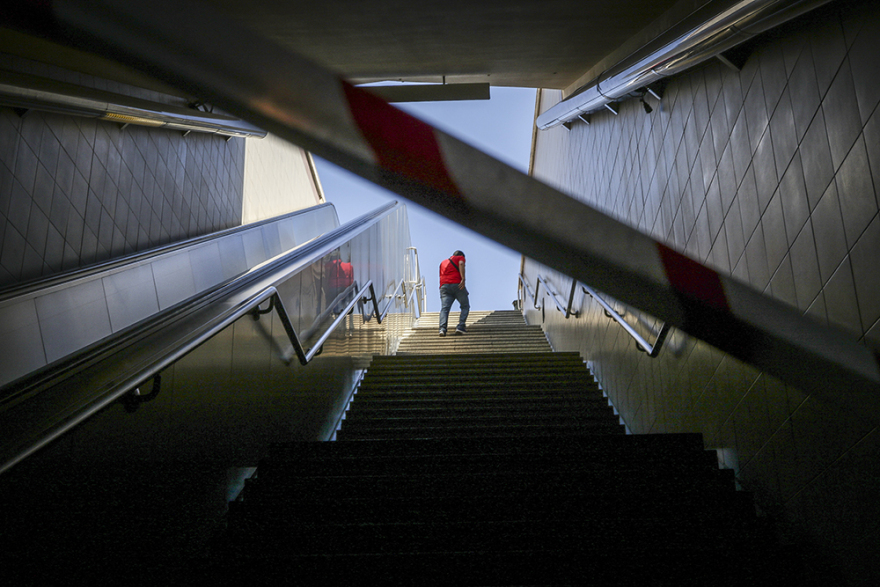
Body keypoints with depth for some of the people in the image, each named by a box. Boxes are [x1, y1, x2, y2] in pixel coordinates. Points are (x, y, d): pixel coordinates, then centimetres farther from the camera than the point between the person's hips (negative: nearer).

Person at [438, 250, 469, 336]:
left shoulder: (443, 262, 32)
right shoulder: (460, 257, 17)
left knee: (444, 308, -9)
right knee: (465, 306, 10)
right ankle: (460, 327, -6)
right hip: (457, 284, -4)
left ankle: (442, 328, -30)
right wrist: (463, 279, -17)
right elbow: (461, 264, -6)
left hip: (444, 286, 4)